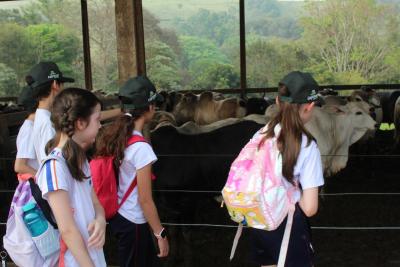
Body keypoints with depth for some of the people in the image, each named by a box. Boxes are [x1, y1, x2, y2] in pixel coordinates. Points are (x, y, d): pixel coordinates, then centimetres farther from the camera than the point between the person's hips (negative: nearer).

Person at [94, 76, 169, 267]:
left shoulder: (112, 135, -4)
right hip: (132, 223, -7)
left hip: (117, 215, 7)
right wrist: (161, 233, -11)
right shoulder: (141, 148, -25)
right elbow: (145, 200, -19)